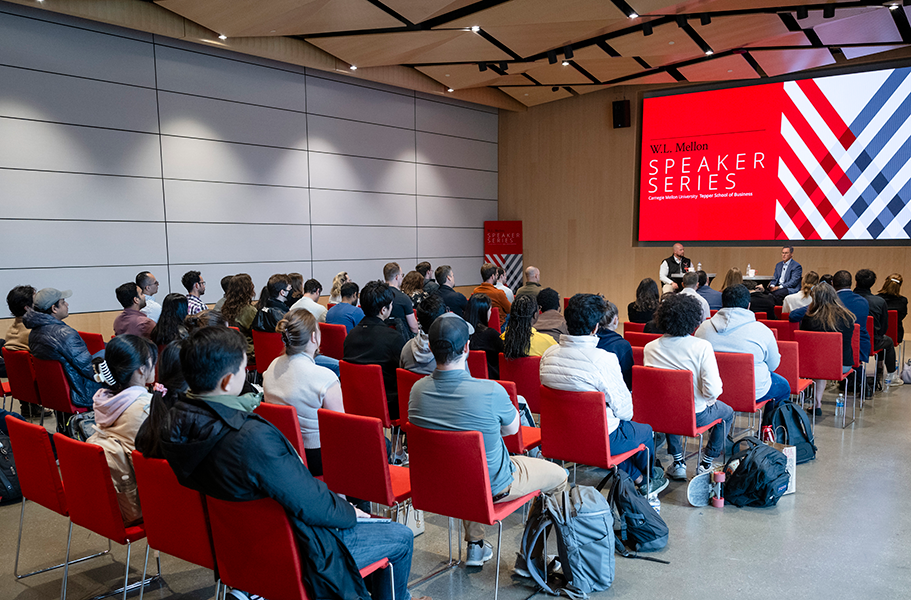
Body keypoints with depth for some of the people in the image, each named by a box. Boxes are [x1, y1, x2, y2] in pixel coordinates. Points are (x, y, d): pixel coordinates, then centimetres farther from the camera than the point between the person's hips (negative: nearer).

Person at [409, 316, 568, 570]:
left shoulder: (418, 390, -15)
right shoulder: (490, 392, -30)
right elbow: (512, 428, -10)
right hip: (492, 486, -5)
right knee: (558, 475, 18)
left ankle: (475, 545, 41)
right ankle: (528, 555, 25)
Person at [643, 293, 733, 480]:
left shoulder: (650, 348, -10)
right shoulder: (702, 347, -21)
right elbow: (713, 390, -23)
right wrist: (709, 398, 0)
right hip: (695, 415, -3)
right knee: (727, 413, 29)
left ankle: (678, 463, 35)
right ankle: (705, 464, 26)